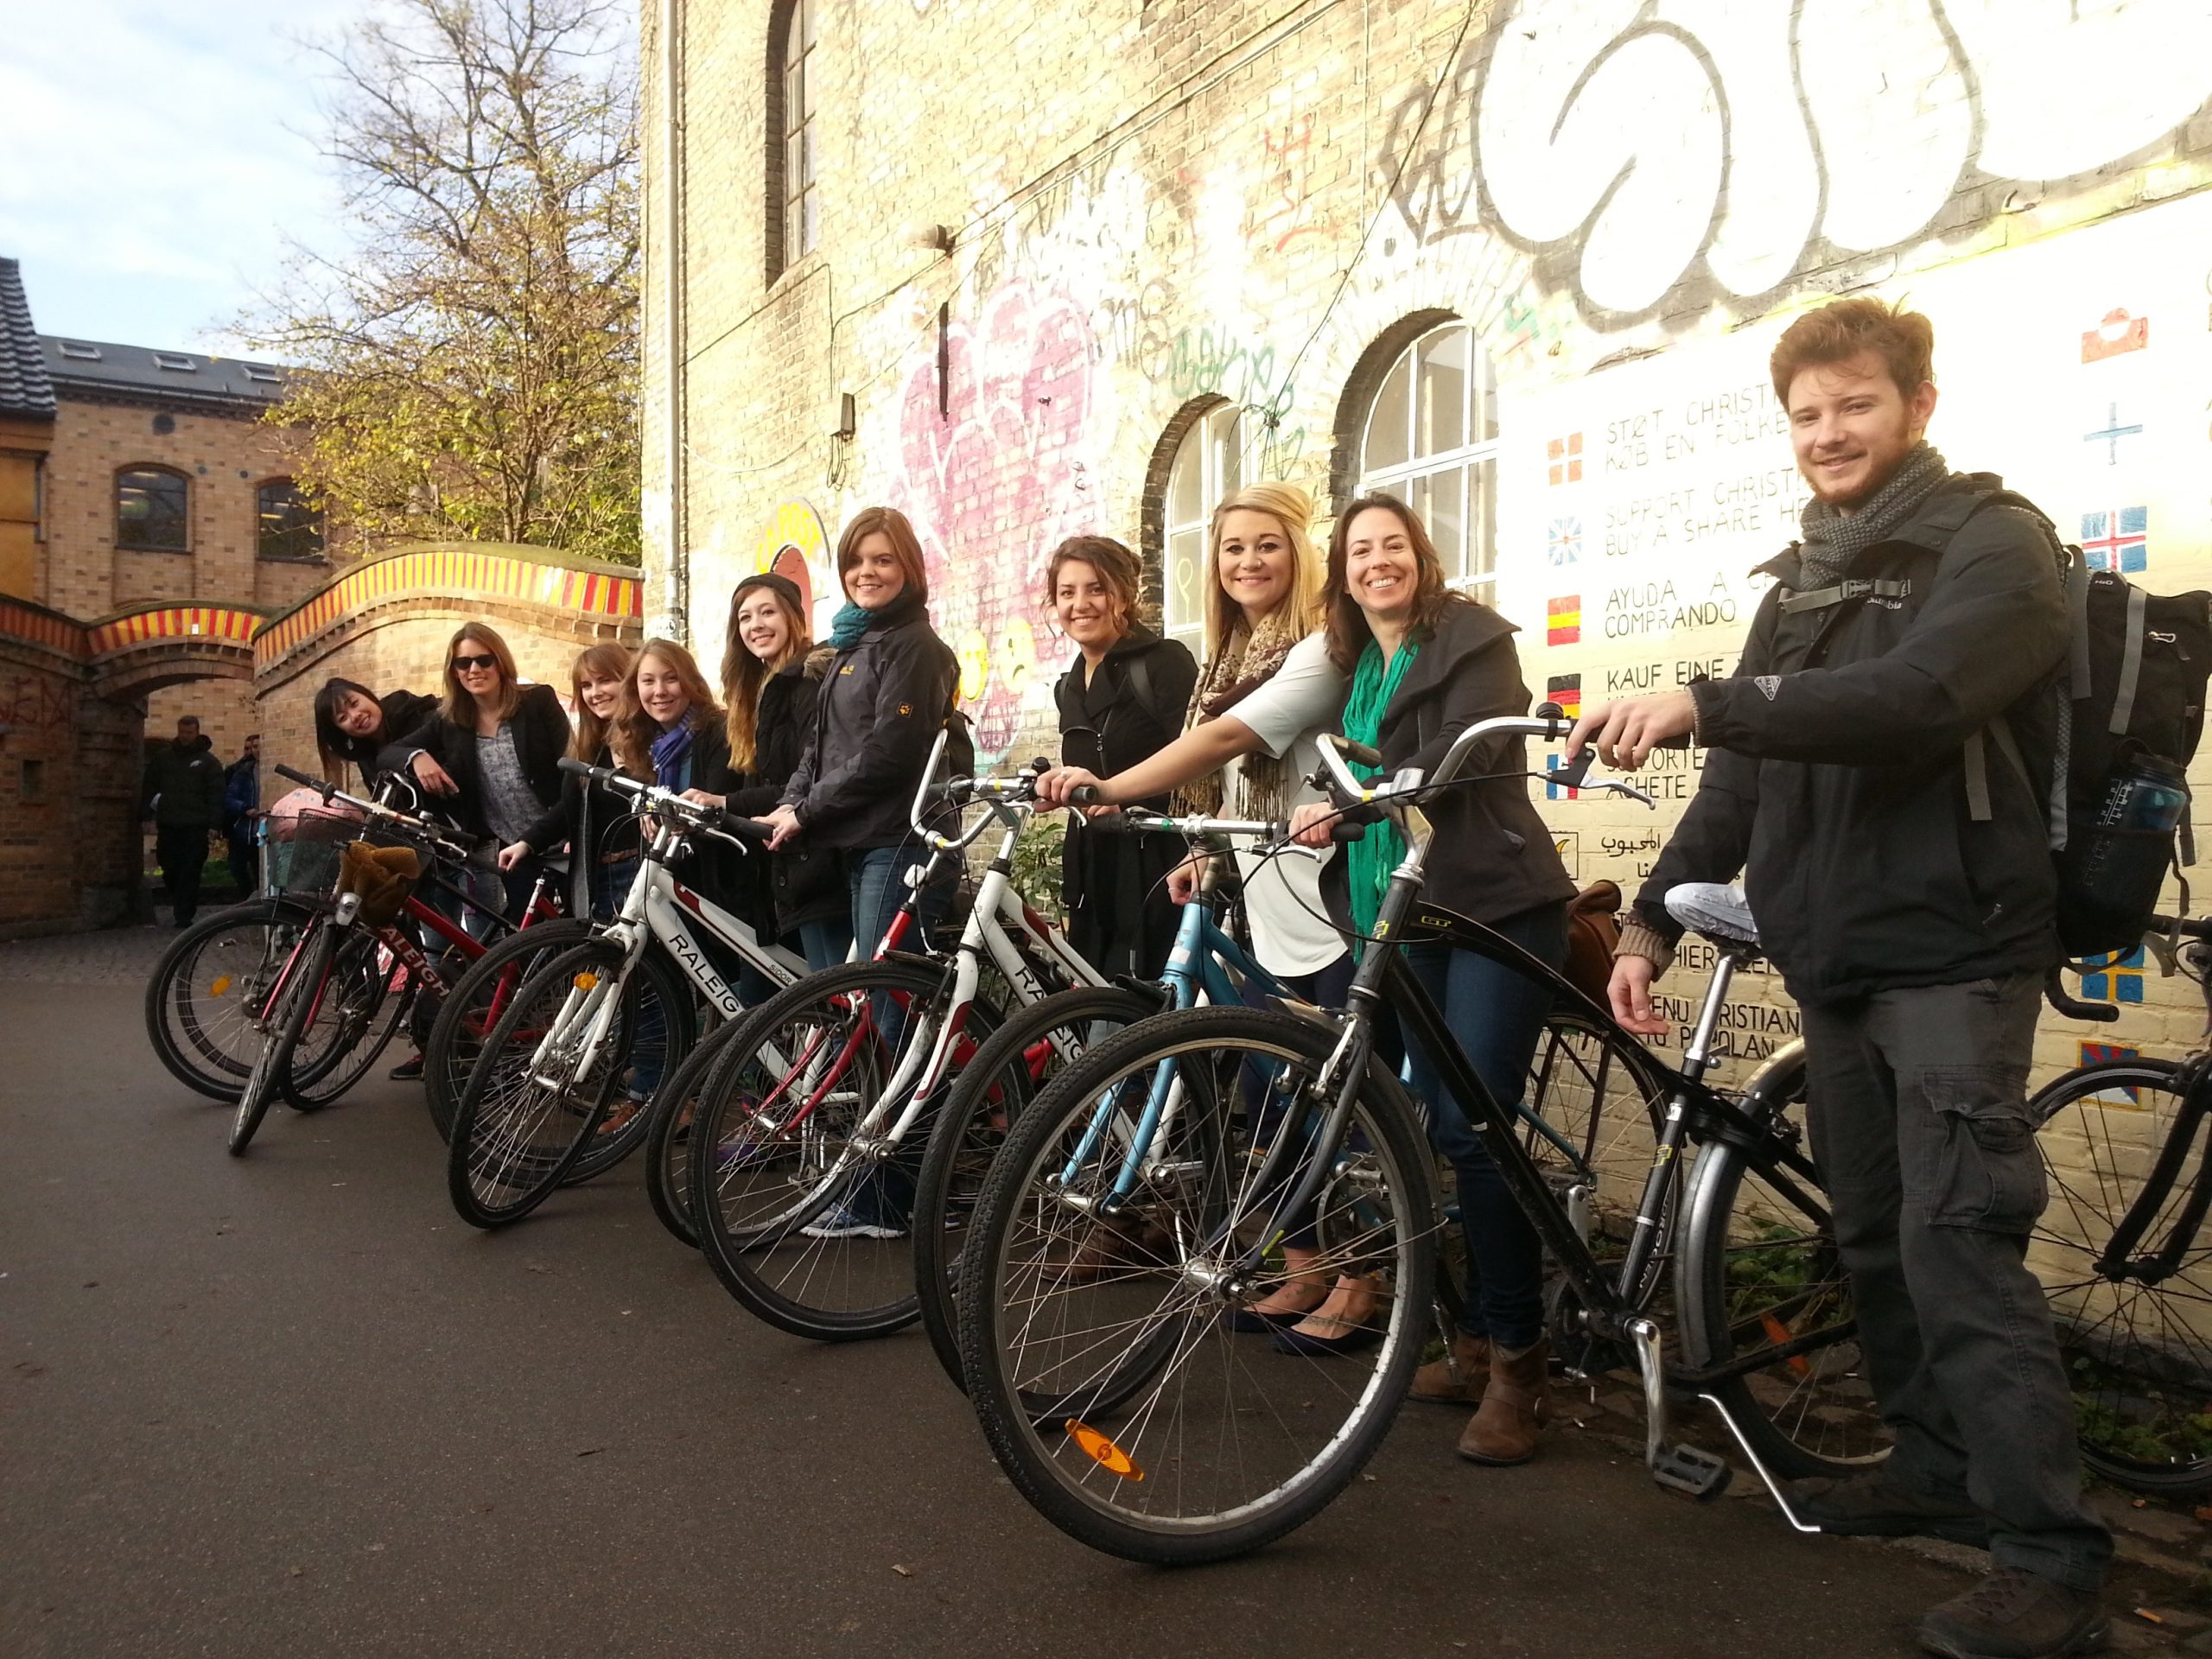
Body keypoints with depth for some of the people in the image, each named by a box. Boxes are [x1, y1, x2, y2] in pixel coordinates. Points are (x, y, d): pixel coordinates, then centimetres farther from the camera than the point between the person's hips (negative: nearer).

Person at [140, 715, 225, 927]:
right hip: (168, 825, 3)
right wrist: (145, 814, 5)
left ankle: (184, 915, -3)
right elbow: (149, 788, 14)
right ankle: (181, 906, 26)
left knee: (190, 873, -5)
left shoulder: (208, 761, 4)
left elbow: (215, 795, 0)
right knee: (170, 870, 5)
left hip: (195, 827, -3)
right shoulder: (162, 757, 12)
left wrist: (213, 823, -8)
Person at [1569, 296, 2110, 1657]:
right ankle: (1938, 1467, 26)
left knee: (1960, 1248, -12)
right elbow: (1742, 778, 15)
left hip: (1952, 956, -7)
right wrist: (1652, 920, 7)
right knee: (1877, 1237, 12)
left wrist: (1706, 705, -35)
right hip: (1833, 960, 7)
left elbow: (1920, 695, -27)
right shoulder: (1803, 585, 16)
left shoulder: (1991, 545, -6)